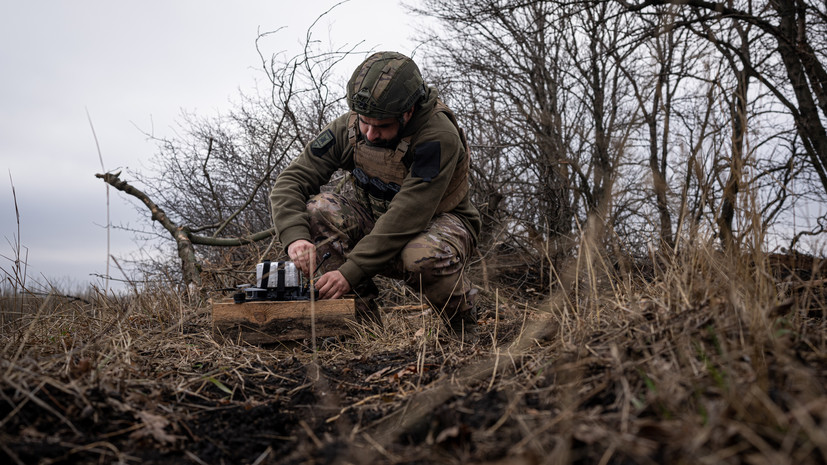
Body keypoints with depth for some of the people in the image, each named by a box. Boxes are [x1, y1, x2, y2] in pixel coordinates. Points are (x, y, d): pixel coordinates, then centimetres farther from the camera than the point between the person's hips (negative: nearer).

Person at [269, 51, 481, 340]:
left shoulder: (440, 137, -29)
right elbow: (290, 181, -15)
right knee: (319, 211, -23)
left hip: (438, 221, -4)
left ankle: (463, 322, -5)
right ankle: (361, 323, -14)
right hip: (376, 220, 5)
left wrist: (351, 272, -38)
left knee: (424, 256, -40)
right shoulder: (348, 128, -14)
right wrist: (295, 237, -35)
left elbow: (407, 216, -34)